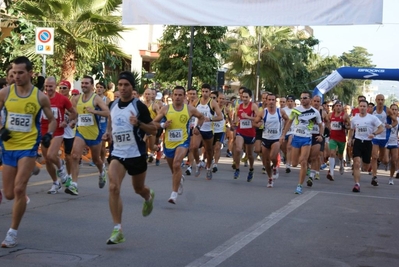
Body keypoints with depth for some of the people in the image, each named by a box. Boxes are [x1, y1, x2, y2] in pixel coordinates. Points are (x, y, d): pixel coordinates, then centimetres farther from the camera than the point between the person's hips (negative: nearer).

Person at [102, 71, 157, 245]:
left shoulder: (139, 106, -10)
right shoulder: (113, 105, 4)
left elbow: (153, 130, -8)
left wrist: (138, 123, -26)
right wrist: (108, 133, 3)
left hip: (136, 154, -3)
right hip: (117, 153, 3)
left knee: (138, 188, 16)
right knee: (114, 188, -17)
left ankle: (149, 197, 55)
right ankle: (117, 230, -14)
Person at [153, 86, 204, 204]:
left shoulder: (190, 109, -3)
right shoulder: (166, 109, -4)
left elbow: (201, 117, 16)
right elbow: (154, 122, 2)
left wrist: (198, 127, 0)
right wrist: (162, 125, -18)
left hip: (183, 142, -3)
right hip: (168, 143, 3)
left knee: (176, 164, -25)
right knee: (173, 168, 18)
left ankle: (174, 193, -18)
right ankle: (180, 178, 55)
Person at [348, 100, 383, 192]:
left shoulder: (372, 118, -4)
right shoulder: (354, 119, 6)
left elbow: (381, 128, -6)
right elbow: (352, 129, 22)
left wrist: (374, 134, -23)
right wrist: (350, 139, 6)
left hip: (368, 142, -1)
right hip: (357, 142, 1)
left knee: (366, 167, 11)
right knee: (357, 164, -16)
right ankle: (357, 184, -17)